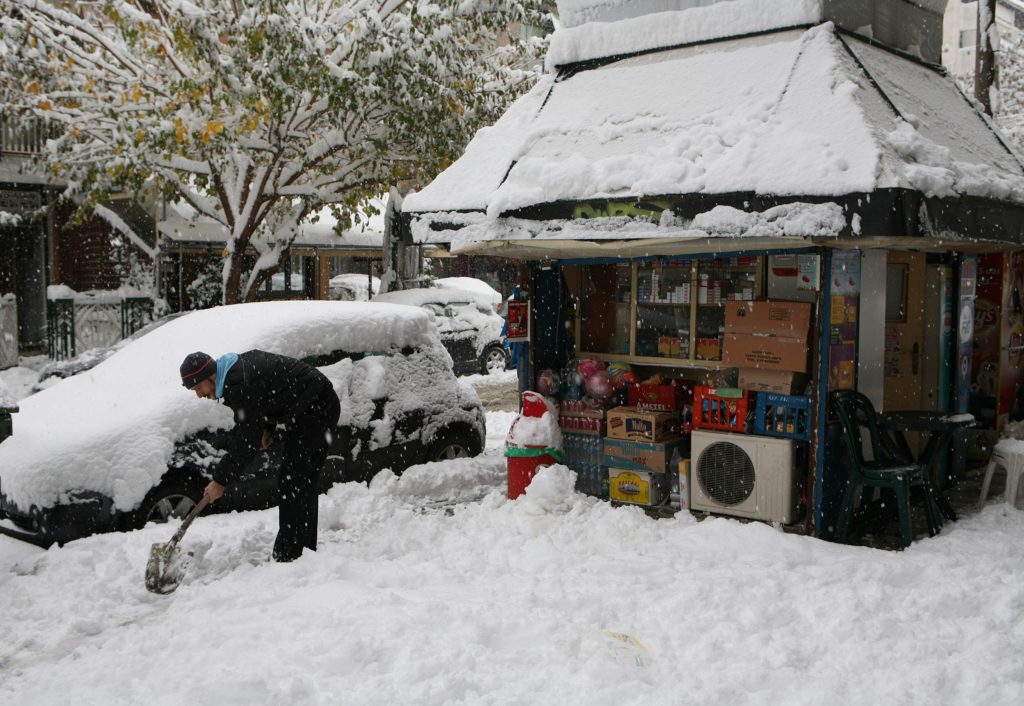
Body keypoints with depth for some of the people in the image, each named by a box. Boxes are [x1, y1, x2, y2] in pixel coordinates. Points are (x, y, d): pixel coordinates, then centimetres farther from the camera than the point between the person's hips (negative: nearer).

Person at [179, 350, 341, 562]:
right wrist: (267, 428, 8)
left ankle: (288, 555, -10)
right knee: (302, 483, 16)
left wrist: (220, 480, -12)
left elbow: (245, 441, -19)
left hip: (315, 408, -11)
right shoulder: (239, 364, 8)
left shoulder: (240, 384, -23)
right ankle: (305, 550, 24)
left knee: (292, 483, -12)